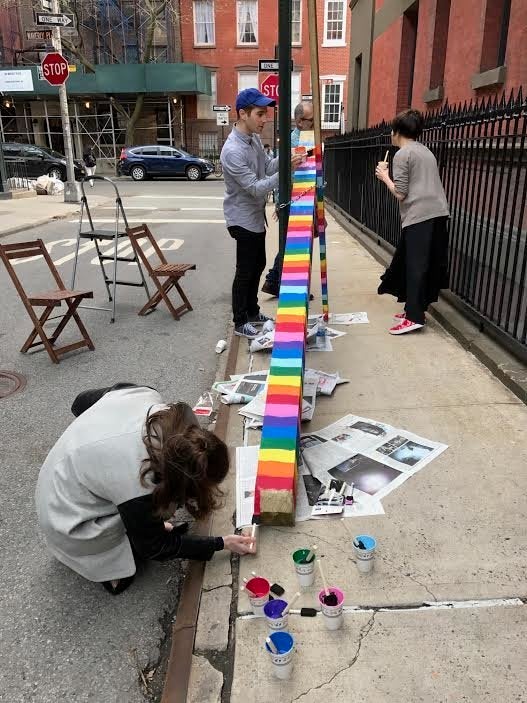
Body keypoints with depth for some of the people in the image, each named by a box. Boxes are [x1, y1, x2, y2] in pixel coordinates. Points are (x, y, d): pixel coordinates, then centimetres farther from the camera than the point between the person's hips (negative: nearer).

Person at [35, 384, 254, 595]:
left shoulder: (146, 396, -24)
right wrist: (222, 543, -12)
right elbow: (154, 548, -16)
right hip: (69, 522, -6)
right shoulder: (139, 488, -39)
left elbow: (82, 402, -3)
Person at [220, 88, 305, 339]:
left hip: (256, 216, 9)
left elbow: (267, 166, 8)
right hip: (243, 219, -9)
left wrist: (285, 159, -10)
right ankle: (240, 322, 15)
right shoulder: (232, 151, -26)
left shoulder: (254, 138, 2)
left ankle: (252, 312, 33)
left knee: (258, 265, 18)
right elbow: (255, 188, -27)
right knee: (245, 271, 1)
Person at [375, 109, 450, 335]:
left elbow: (400, 194, -6)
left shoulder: (402, 154, -2)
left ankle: (414, 317, -11)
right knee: (429, 264, 11)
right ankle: (415, 308, 19)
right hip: (438, 213, 8)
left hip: (419, 216, -8)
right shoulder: (426, 151, 23)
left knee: (415, 266, -9)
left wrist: (384, 176, 9)